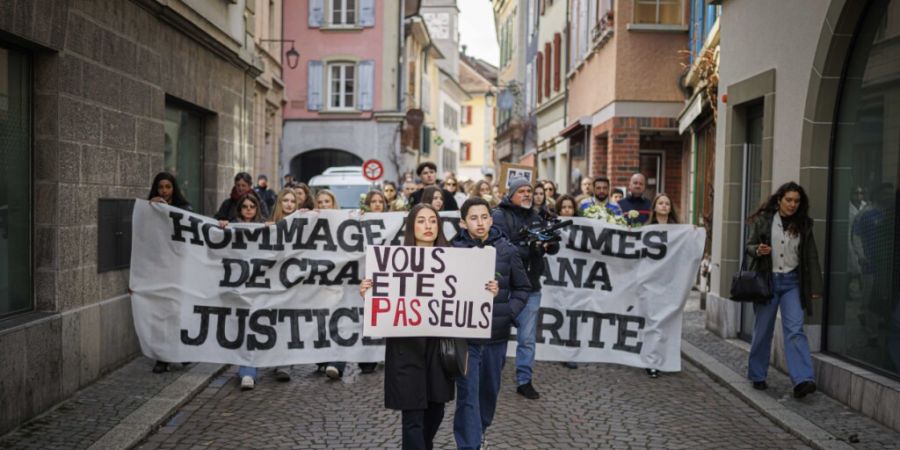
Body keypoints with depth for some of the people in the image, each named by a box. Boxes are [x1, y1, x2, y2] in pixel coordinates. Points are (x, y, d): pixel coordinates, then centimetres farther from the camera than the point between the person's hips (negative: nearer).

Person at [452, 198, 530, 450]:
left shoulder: (507, 251, -1)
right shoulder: (453, 251, -8)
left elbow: (522, 288, 8)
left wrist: (509, 312, -6)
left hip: (497, 334, 3)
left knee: (490, 389, 19)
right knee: (468, 394, -3)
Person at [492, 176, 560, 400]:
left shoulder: (536, 218, 13)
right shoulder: (499, 216, -6)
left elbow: (553, 249, 8)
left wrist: (550, 242, -14)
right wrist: (531, 248, -25)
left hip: (530, 287, 5)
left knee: (527, 338, 8)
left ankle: (524, 381, 18)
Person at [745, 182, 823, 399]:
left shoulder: (803, 225, 4)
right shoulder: (763, 220, 0)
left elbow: (811, 257, 6)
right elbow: (749, 246, 6)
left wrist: (815, 287, 2)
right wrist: (758, 250, -17)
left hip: (792, 282, 1)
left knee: (795, 329, -11)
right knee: (763, 330, 7)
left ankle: (802, 380, -16)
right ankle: (757, 375, 21)